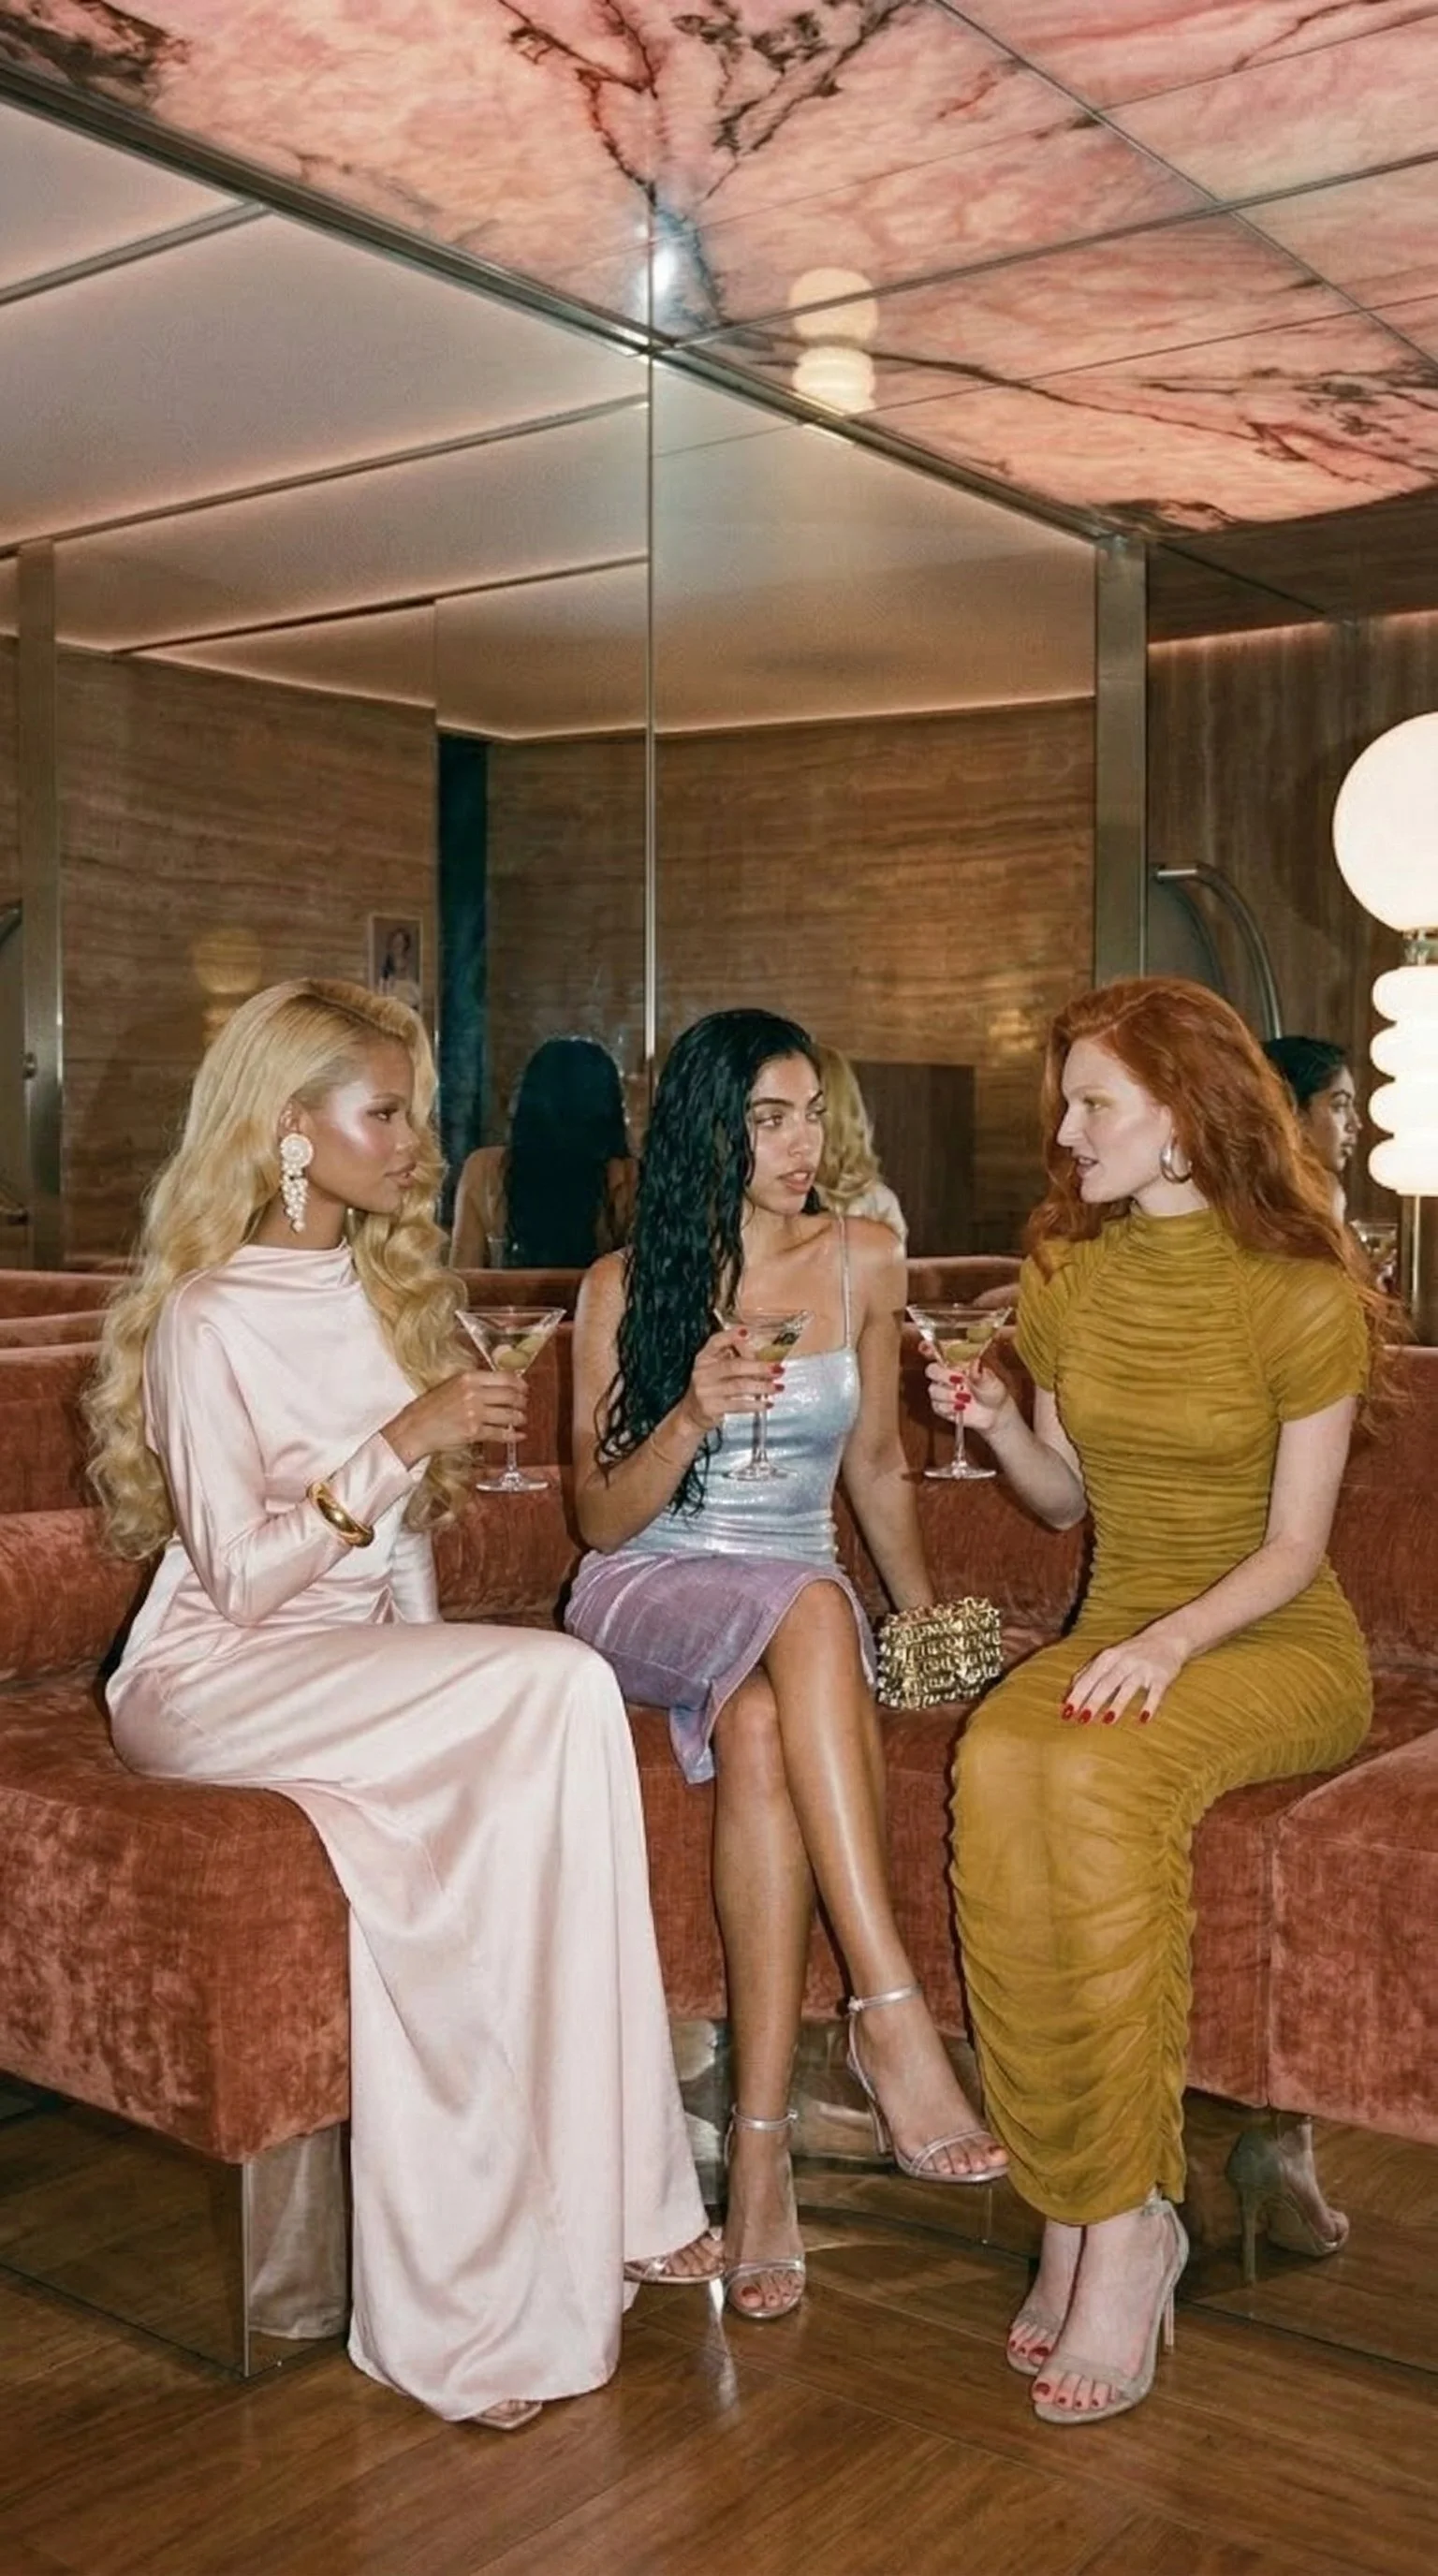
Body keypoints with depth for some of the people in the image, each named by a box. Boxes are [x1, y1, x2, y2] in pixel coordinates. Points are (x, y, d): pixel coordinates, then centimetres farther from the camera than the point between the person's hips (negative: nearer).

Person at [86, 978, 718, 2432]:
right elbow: (242, 1578, -15)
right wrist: (398, 1442, -21)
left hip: (370, 1669, 6)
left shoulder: (389, 1289, 13)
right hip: (215, 1685, -6)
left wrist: (429, 1677, 3)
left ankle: (453, 2308, -18)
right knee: (558, 1685, -28)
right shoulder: (208, 1320, -10)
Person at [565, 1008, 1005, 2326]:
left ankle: (762, 2142, -36)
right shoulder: (627, 1287, 0)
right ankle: (893, 2012, -41)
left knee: (760, 1723, -36)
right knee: (811, 1609, -37)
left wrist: (927, 1617, 16)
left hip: (802, 1603, 2)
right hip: (649, 1592, -1)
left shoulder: (863, 1261, 7)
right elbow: (603, 1518, -1)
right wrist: (693, 1415, -18)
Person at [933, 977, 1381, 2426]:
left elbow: (1292, 1547, -9)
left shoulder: (1301, 1294, -8)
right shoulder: (1066, 1274, 8)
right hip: (1117, 1627, 4)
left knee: (1096, 1778, -35)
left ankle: (1119, 2221, -23)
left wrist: (1170, 1640, -25)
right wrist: (997, 1425, -4)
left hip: (1276, 1646, -4)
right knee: (996, 1761, -30)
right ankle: (1087, 2213, -23)